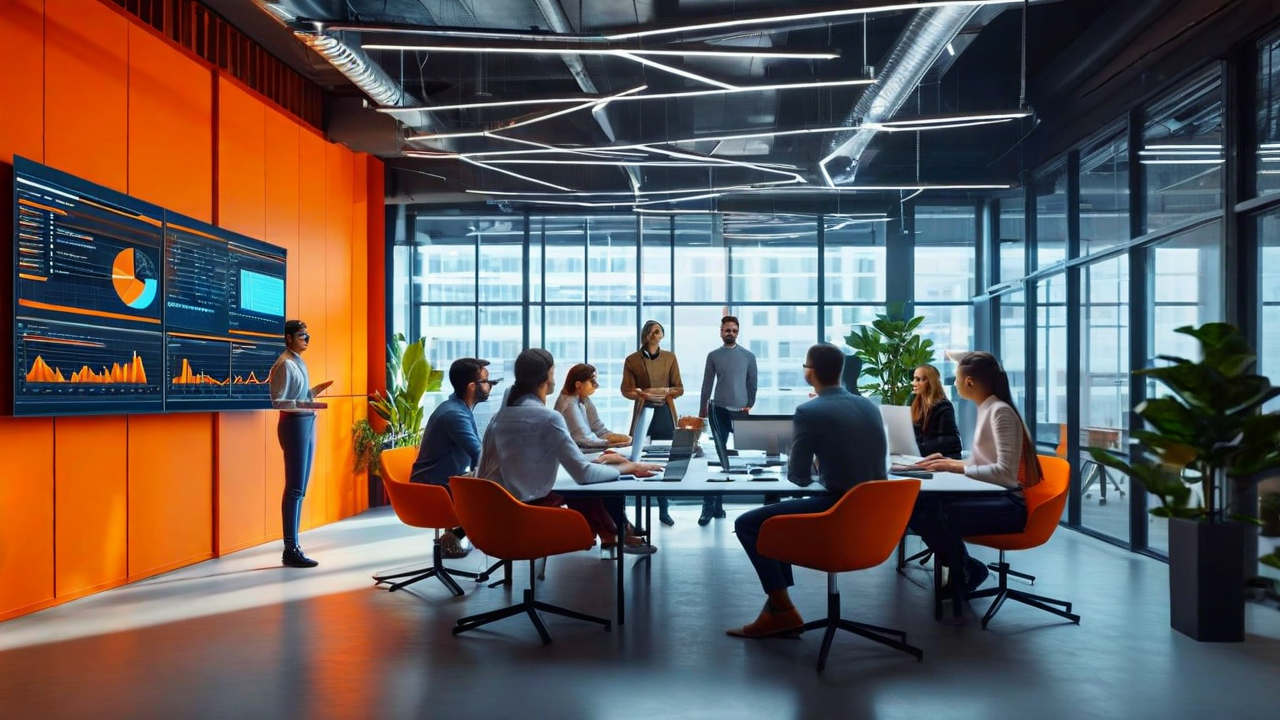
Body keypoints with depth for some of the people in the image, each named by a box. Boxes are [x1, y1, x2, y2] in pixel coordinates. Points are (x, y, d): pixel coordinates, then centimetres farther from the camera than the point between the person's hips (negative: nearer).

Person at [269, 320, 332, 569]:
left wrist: (317, 390, 15)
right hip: (294, 425, -9)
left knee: (300, 489, 10)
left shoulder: (299, 363, 14)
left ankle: (293, 545, 16)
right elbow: (277, 401, -17)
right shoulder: (285, 364, -11)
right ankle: (291, 550, -2)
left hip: (307, 424, 9)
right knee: (294, 488, -7)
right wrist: (304, 405, -27)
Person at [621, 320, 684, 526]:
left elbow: (680, 388, 8)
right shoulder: (632, 360, 2)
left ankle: (663, 510, 12)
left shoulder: (670, 357, 8)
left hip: (665, 414, 2)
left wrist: (666, 391, -12)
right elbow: (626, 390, 0)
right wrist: (644, 394, -17)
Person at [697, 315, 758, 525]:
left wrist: (750, 405, -1)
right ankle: (712, 505, -1)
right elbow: (707, 384, 6)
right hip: (719, 410, -1)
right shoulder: (713, 356, 4)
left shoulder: (748, 356, 4)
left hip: (740, 411, 1)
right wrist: (702, 411, 5)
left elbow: (752, 383, 6)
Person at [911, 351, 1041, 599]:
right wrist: (949, 461, 5)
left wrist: (957, 467, -19)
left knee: (933, 513, -25)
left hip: (1008, 503, -9)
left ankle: (965, 573, 2)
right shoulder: (985, 410, 11)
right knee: (918, 504, -7)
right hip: (992, 496, 9)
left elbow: (1005, 473, -24)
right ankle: (961, 567, 7)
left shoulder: (1000, 412, -17)